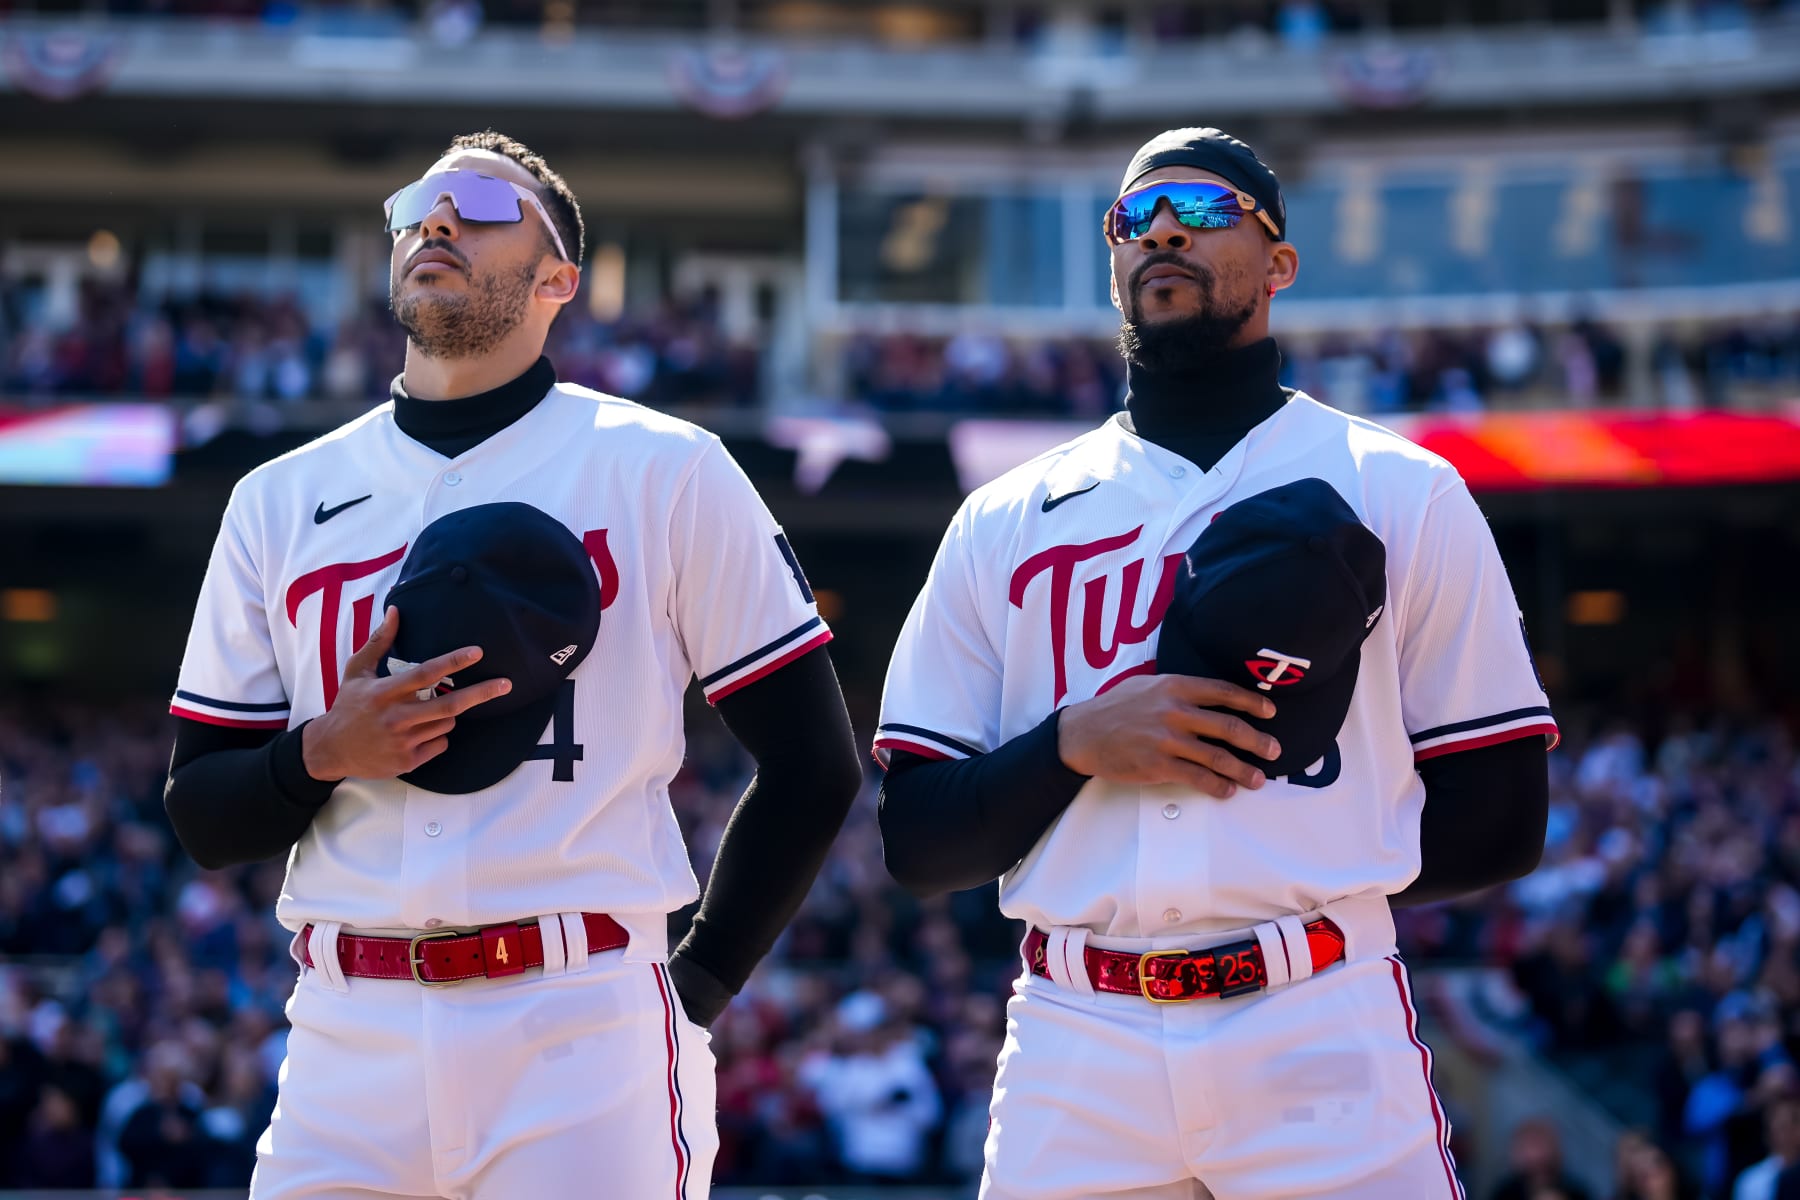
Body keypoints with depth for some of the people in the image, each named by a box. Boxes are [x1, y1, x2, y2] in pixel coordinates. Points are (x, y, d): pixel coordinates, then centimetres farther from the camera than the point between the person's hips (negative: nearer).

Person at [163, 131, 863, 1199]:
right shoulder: (279, 501, 14)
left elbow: (816, 767, 5)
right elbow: (203, 818, 13)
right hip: (351, 1037, 3)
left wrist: (697, 986, 1)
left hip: (585, 1031, -3)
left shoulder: (666, 471, 4)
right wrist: (325, 753, -6)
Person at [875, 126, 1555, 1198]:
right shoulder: (1005, 523, 15)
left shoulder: (1403, 494, 9)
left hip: (1324, 1040, -2)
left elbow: (1501, 827, 6)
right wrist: (1078, 742, -6)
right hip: (1074, 1058, 2)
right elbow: (917, 845, 9)